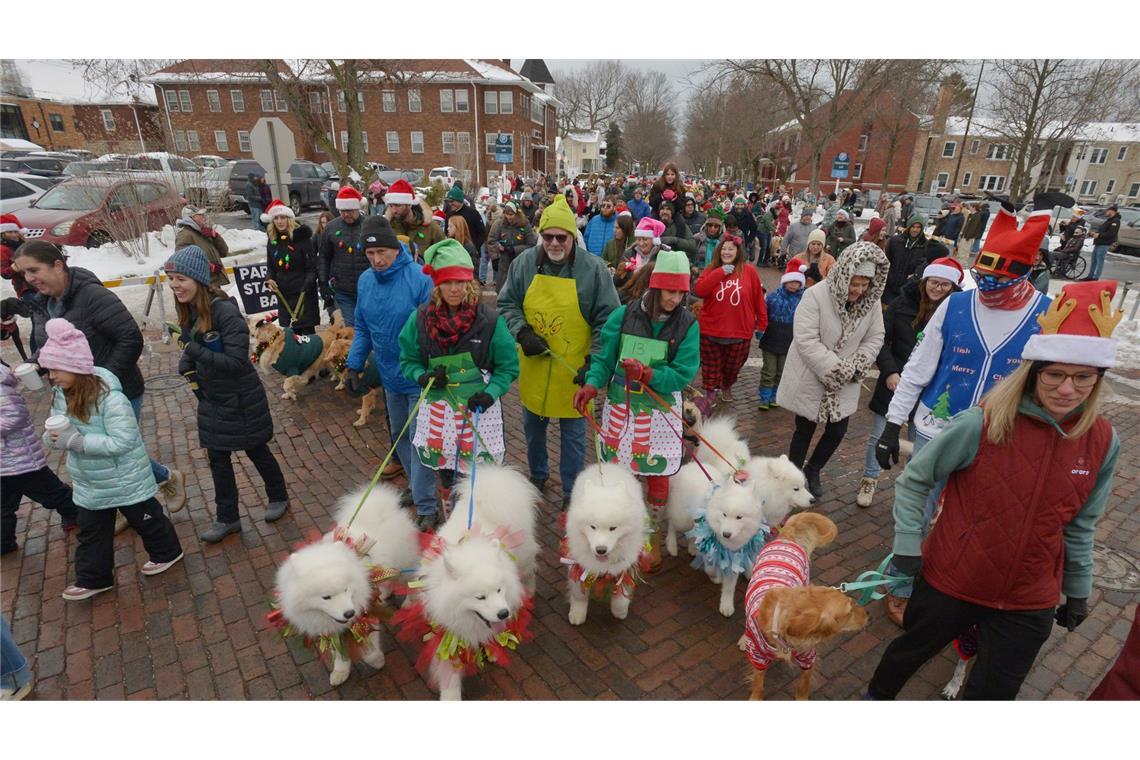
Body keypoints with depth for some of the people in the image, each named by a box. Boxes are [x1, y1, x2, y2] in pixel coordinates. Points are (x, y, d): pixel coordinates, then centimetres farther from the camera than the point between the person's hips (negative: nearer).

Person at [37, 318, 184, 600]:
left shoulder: (109, 397, -29)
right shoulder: (60, 394, -5)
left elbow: (123, 441, -31)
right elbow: (59, 430, 7)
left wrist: (75, 440, -32)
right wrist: (53, 438, -17)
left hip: (125, 480, -7)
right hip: (88, 484, 7)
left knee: (146, 519, 15)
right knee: (91, 532, 19)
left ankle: (166, 552, 38)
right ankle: (93, 579, 35)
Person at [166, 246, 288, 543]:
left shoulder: (225, 310, -25)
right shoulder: (188, 310, -2)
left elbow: (237, 361, -26)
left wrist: (194, 351, -30)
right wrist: (187, 368, -5)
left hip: (240, 398, -6)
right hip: (211, 398, 7)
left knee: (256, 451, 12)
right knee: (217, 458, 13)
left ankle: (278, 497, 36)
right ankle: (227, 518, 27)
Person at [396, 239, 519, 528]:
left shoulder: (489, 320, -9)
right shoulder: (421, 318, -2)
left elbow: (508, 367, -2)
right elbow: (408, 360, 9)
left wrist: (490, 393, -17)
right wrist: (423, 377, -12)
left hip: (479, 407, -2)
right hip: (438, 405, 3)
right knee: (444, 465, 17)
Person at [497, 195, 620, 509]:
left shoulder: (593, 268, -13)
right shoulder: (525, 262, -5)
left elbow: (607, 320, -9)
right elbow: (507, 303, 4)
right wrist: (522, 332, -14)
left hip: (573, 370, -3)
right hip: (533, 365, 3)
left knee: (573, 433, 11)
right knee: (533, 426, 21)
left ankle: (571, 490, 31)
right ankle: (538, 474, 47)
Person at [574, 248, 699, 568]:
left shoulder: (688, 324, -8)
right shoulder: (624, 315, -6)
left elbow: (683, 374, -12)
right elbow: (604, 357, -2)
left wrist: (646, 374, -26)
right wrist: (592, 385, -20)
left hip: (661, 412, -1)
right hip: (621, 407, 1)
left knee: (658, 476, 9)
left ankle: (653, 534, 33)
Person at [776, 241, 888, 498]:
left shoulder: (871, 302, -4)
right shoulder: (816, 295, -20)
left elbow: (874, 339, 1)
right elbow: (806, 340, -25)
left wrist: (854, 368, -15)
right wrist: (837, 369, -24)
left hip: (844, 385, 5)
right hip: (810, 381, -5)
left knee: (837, 431, 13)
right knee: (805, 430, 9)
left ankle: (813, 471, 39)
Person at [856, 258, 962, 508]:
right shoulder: (903, 303, -7)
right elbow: (882, 339, -3)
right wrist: (889, 371, -12)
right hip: (894, 381, 1)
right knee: (878, 436, 11)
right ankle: (869, 480, 29)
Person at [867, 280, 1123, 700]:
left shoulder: (1103, 442, -8)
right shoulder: (981, 423, -21)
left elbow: (1080, 525, 6)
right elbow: (913, 480, -10)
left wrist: (1078, 588, 13)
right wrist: (907, 546, -14)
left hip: (1028, 602, 3)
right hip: (949, 582, -2)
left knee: (995, 692, 17)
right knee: (911, 650, 21)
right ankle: (876, 696, 51)